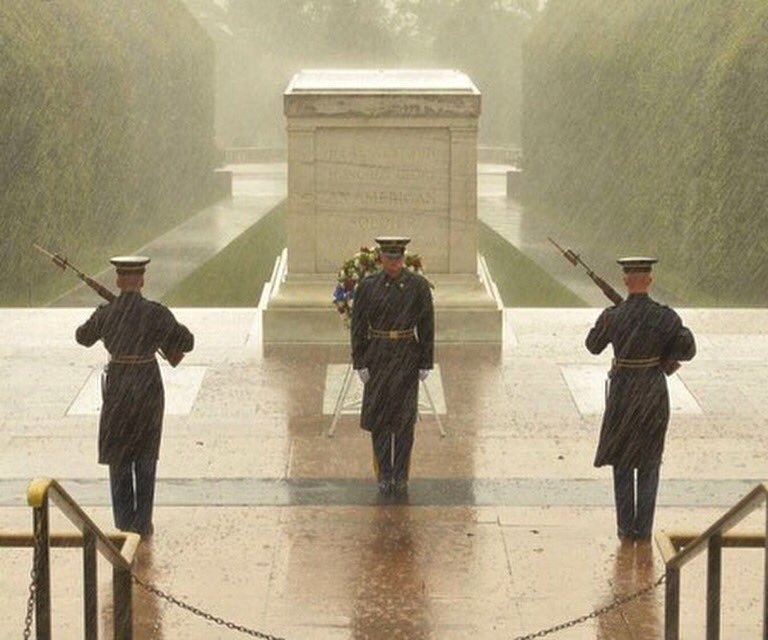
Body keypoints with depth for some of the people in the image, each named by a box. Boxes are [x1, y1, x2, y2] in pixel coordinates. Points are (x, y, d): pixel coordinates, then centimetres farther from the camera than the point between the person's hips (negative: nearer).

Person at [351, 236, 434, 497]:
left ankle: (401, 476, 8)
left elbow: (427, 326, 0)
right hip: (378, 357, 1)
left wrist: (426, 363, -2)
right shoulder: (368, 286, 0)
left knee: (404, 418, 0)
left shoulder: (418, 285, -2)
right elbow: (358, 326, 2)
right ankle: (384, 476, 13)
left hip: (407, 358, -1)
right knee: (378, 417, 2)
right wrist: (360, 362, -2)